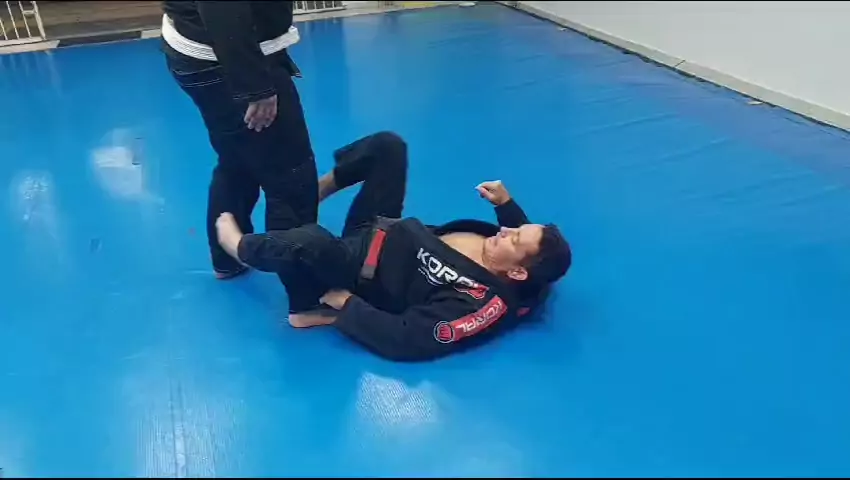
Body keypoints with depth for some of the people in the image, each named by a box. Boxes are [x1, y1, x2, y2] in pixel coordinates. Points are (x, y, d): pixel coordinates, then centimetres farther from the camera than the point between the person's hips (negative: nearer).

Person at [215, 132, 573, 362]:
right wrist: (506, 202, -6)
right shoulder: (507, 254, -12)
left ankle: (237, 243, -5)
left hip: (356, 270, -8)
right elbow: (525, 238, 13)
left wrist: (344, 302, -25)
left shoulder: (483, 304, -33)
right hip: (381, 231, 8)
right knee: (387, 146, 3)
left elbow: (404, 340, -35)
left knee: (310, 243, -39)